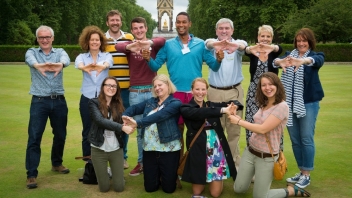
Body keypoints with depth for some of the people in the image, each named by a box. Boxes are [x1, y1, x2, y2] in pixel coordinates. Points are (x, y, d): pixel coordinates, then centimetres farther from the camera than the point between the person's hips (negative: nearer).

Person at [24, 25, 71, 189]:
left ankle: (56, 163, 35)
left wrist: (60, 64, -45)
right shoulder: (32, 52, 4)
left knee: (60, 135, 14)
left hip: (59, 101, 2)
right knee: (34, 137, -4)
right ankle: (31, 174, 2)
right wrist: (38, 65, -47)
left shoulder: (59, 52, 6)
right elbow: (30, 60, -22)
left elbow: (66, 59, -19)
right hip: (39, 101, -2)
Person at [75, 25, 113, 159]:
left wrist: (102, 66, -49)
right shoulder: (82, 56, 2)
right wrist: (85, 67, -47)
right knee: (87, 132, 8)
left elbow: (108, 63, -23)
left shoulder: (107, 55, 1)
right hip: (87, 99, 1)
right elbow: (78, 64, -22)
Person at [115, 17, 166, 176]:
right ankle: (141, 162, 19)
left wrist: (149, 43, -41)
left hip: (152, 90, -1)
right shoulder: (129, 45, 4)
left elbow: (162, 40, -20)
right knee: (139, 129, 9)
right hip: (135, 92, 1)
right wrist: (130, 46, -42)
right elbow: (118, 46, -19)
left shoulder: (153, 45, 3)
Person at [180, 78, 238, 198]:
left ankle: (216, 180, 36)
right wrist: (223, 110, -36)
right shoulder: (186, 108, -3)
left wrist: (232, 106, -22)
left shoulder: (212, 105, 10)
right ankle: (202, 181, 36)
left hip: (216, 149, 3)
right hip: (198, 150, -2)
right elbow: (199, 113, -25)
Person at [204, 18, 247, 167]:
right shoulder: (213, 43, 3)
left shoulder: (237, 43, 2)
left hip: (235, 92, 0)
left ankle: (234, 161, 19)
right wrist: (215, 44, -49)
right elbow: (208, 43, -23)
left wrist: (237, 46, -50)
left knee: (234, 129, 6)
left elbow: (243, 46, -24)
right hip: (215, 92, 0)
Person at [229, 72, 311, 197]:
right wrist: (239, 119, -4)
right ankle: (254, 174, 41)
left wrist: (238, 122, -16)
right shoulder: (264, 104, 7)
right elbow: (257, 126, 7)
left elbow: (262, 129, -23)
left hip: (266, 157, -7)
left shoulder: (282, 107, -19)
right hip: (250, 151, 7)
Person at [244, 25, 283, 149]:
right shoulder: (252, 51, 2)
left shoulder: (274, 52, 2)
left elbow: (280, 49, -22)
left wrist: (272, 48, -48)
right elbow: (246, 50, -22)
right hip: (254, 92, 1)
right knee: (252, 123, 0)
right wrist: (251, 49, -48)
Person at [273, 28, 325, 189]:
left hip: (308, 103, -3)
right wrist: (280, 62, -39)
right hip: (290, 103, 3)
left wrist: (302, 61, -47)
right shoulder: (289, 54, 9)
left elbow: (317, 61, -24)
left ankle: (306, 175, 11)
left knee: (306, 139, 0)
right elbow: (276, 60, -13)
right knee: (294, 139, 10)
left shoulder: (316, 55, 2)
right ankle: (301, 172, 23)